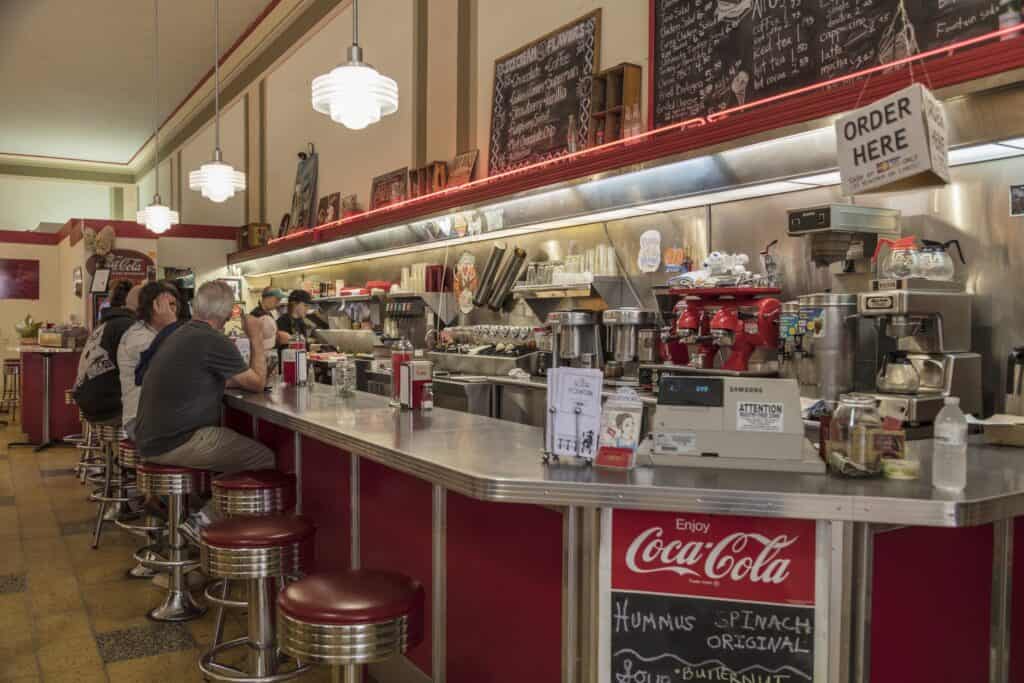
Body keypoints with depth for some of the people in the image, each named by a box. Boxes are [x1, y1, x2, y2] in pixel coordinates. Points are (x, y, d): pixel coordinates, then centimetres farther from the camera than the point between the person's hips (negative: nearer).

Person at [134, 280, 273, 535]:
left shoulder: (180, 334, 14)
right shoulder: (214, 341, -15)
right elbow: (257, 382, -4)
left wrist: (237, 379, 12)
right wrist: (256, 338, 5)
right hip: (176, 443, -10)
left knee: (241, 446, 22)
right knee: (266, 458, -6)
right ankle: (206, 520, -4)